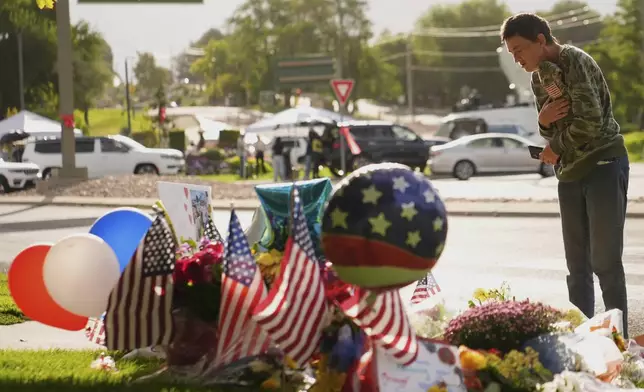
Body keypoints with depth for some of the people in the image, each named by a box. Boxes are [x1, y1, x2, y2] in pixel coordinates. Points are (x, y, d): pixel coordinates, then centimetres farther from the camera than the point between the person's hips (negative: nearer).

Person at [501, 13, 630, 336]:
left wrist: (556, 149, -9)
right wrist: (543, 121, -6)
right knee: (577, 264, 10)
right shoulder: (539, 79, 13)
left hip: (603, 165, -8)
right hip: (570, 173, 8)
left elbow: (590, 122, -23)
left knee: (605, 261, -8)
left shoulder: (575, 62, -14)